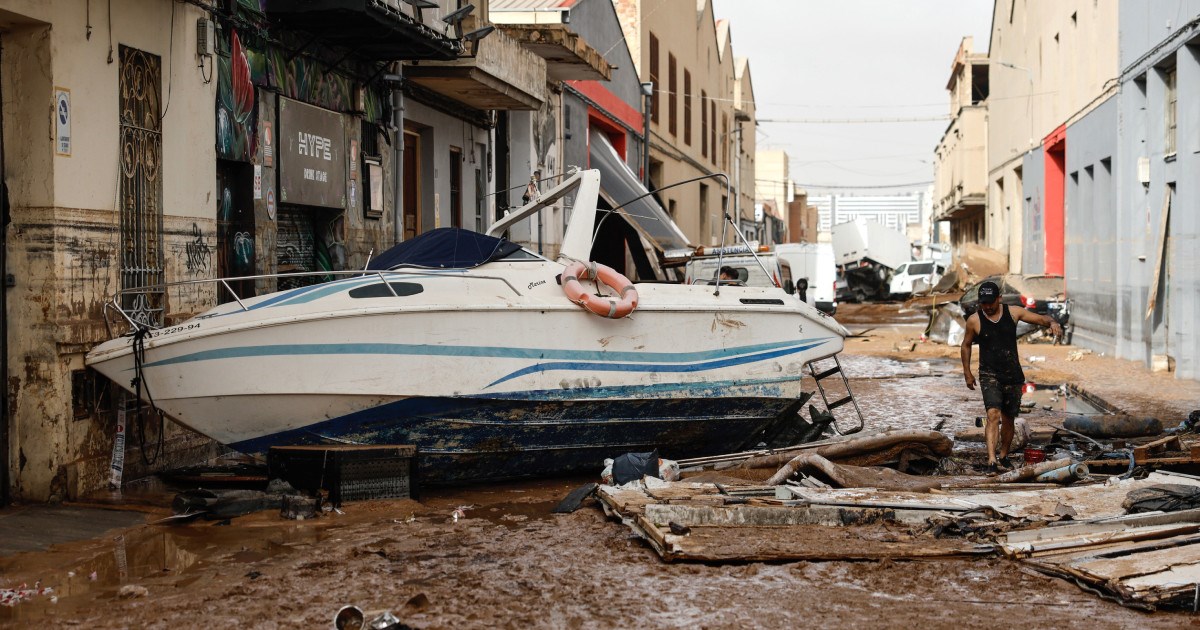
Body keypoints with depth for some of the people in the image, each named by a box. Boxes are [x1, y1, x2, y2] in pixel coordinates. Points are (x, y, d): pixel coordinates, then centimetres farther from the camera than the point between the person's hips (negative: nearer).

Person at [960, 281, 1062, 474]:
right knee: (993, 415, -20)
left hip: (1013, 375, 3)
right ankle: (992, 461, -27)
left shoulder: (1013, 312, 0)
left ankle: (1004, 456, 31)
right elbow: (966, 345, 11)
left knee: (1008, 419, 11)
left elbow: (1040, 319, 5)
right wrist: (967, 373, 9)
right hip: (989, 375, -3)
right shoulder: (974, 320, -3)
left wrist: (1052, 323, -19)